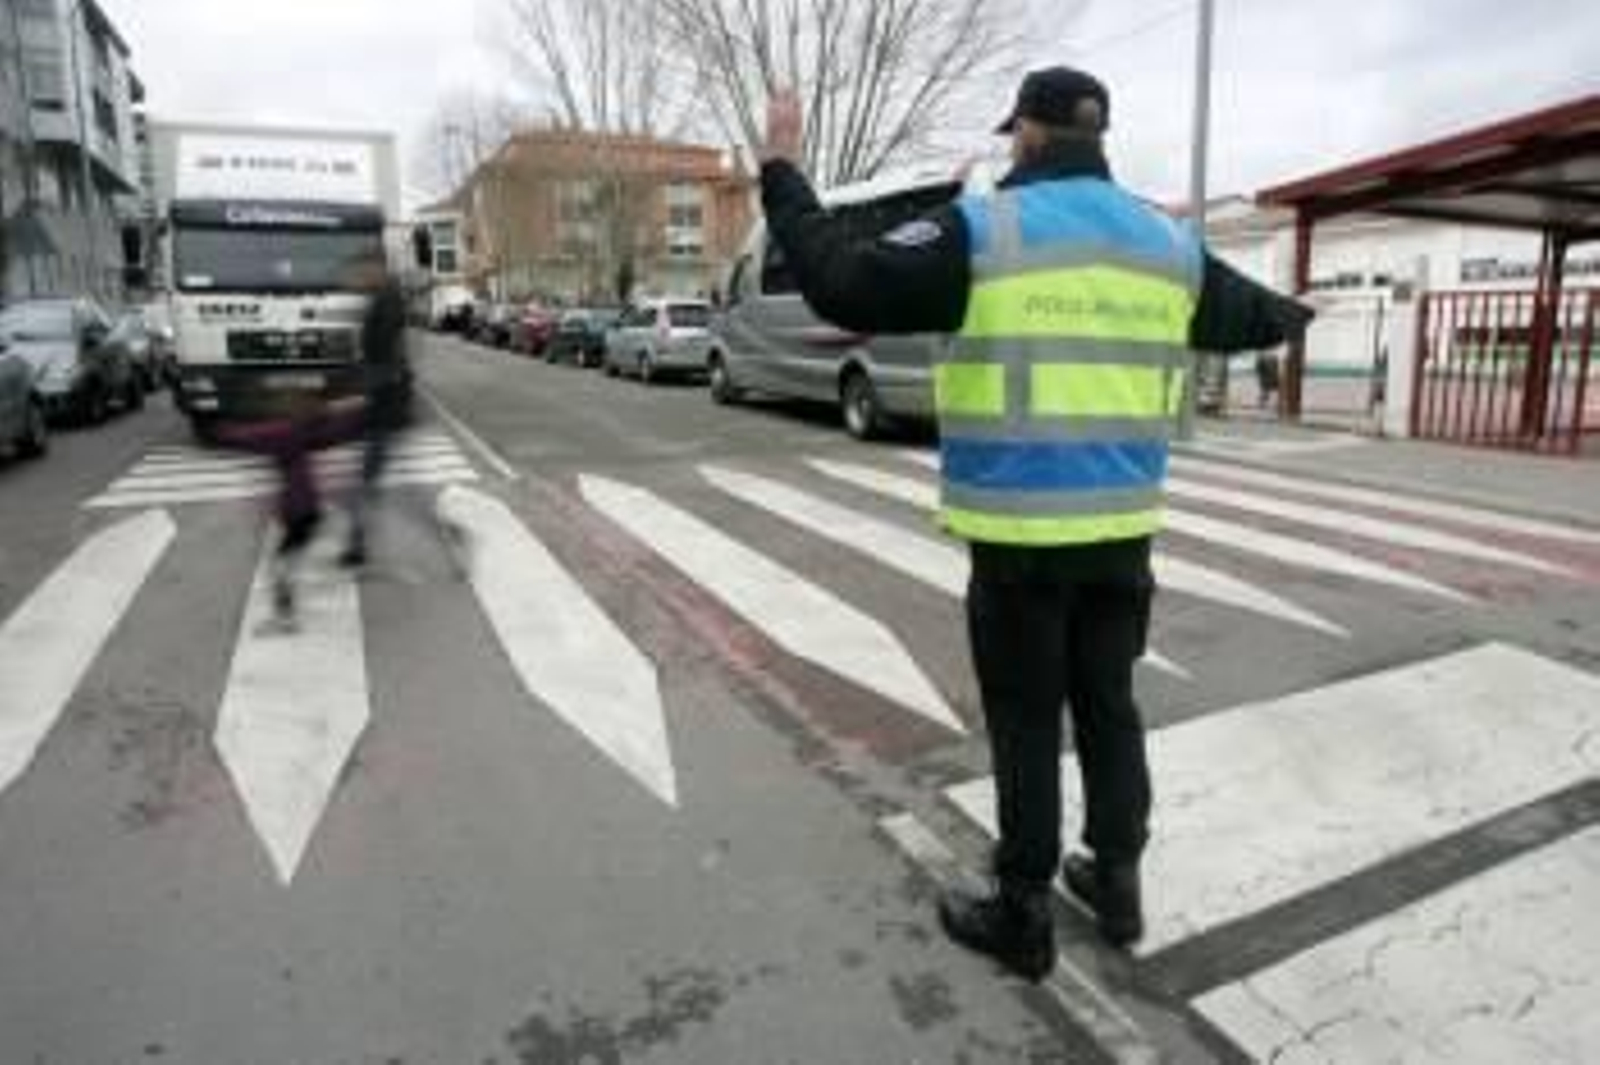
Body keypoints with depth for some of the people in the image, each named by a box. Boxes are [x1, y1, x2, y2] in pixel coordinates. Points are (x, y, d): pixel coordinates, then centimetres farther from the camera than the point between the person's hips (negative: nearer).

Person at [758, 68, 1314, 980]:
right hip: (1122, 528, 5)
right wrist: (1295, 315, 51)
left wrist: (783, 170, 2)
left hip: (1021, 531, -5)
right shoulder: (1169, 245, 9)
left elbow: (842, 282, -12)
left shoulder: (982, 232, -8)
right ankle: (1118, 883, 34)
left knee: (1027, 722, 6)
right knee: (1109, 703, 19)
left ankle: (1023, 919, 20)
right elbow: (1245, 314, 26)